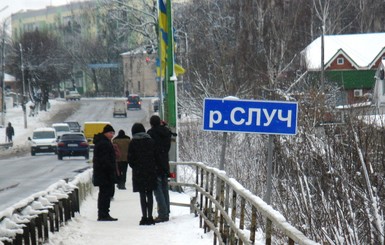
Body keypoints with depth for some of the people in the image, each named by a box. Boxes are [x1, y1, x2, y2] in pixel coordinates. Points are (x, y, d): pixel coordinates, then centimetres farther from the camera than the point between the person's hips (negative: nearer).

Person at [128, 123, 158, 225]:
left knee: (142, 195, -1)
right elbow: (156, 155, 5)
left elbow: (130, 159, -4)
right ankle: (150, 217, 6)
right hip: (151, 171, 3)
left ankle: (144, 218, -4)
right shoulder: (151, 141, 5)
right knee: (149, 194, 7)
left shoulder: (133, 143, -4)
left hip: (139, 172, -3)